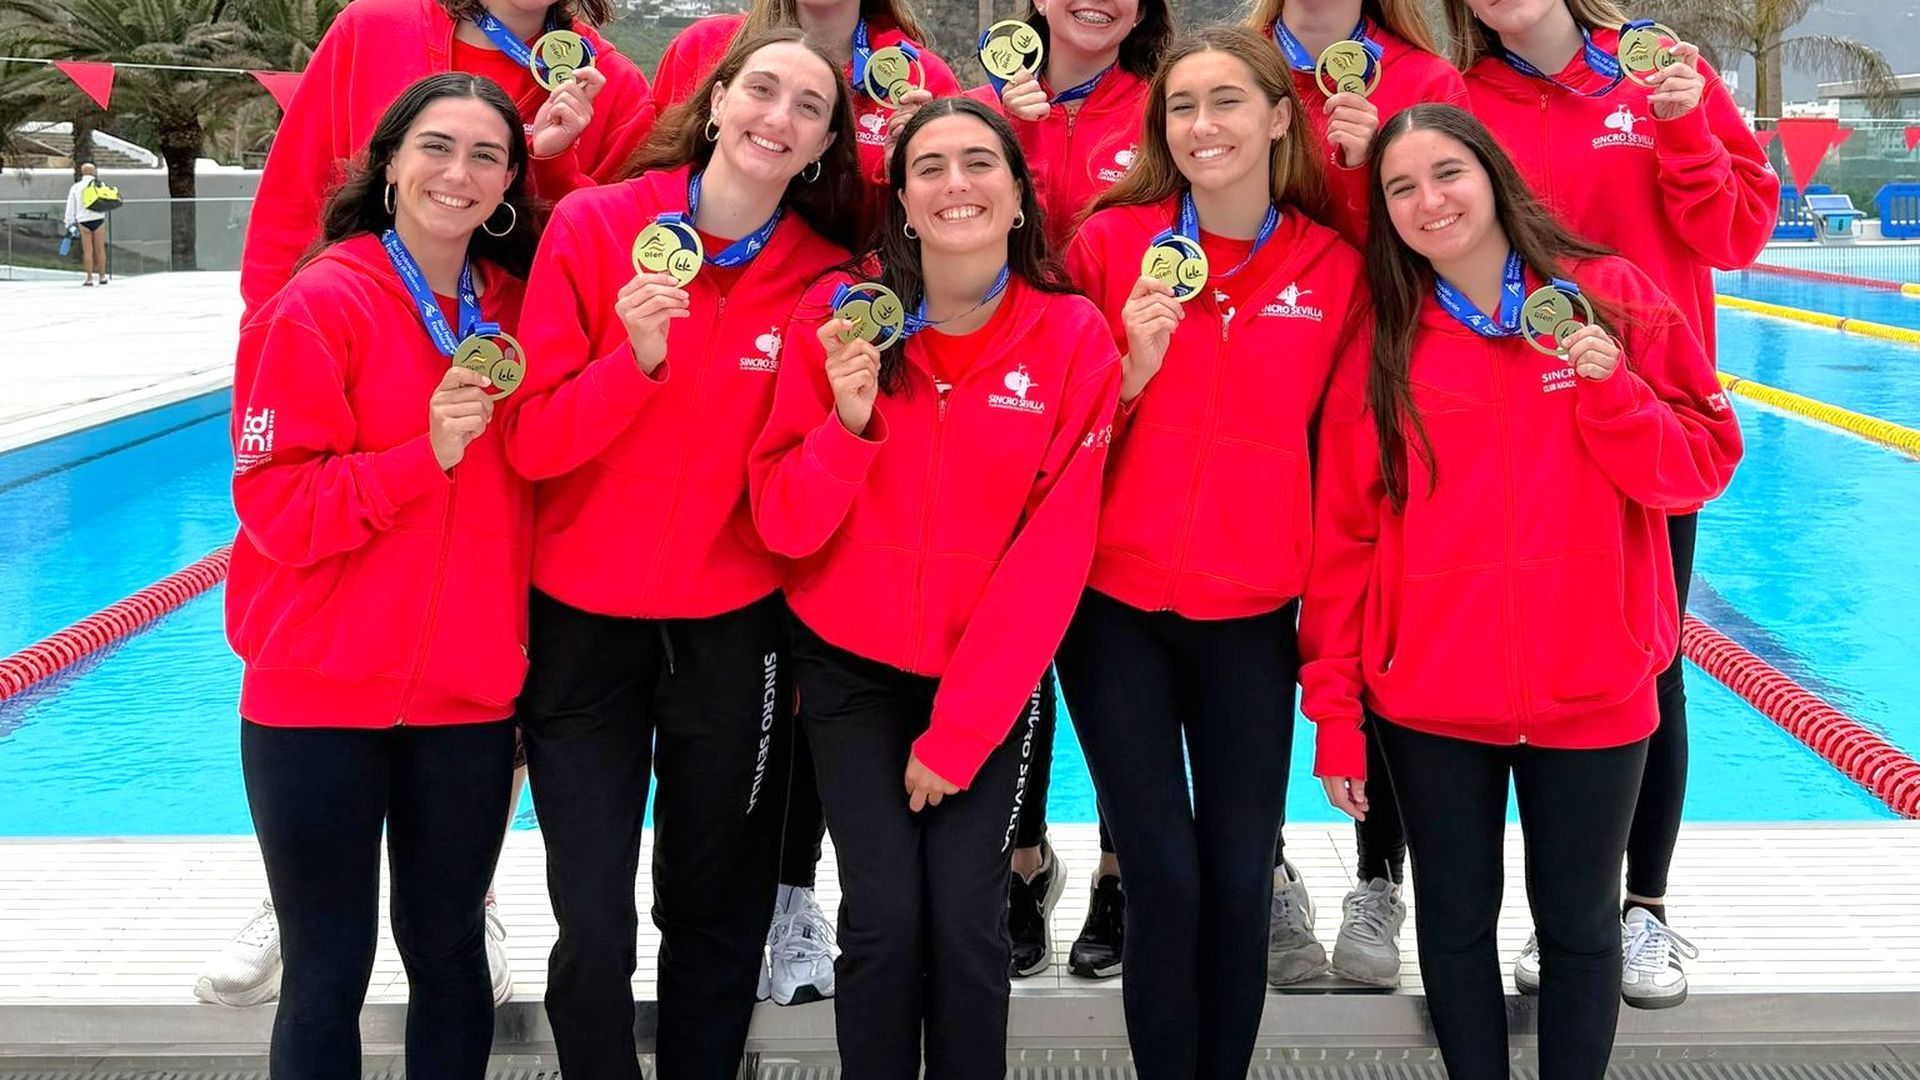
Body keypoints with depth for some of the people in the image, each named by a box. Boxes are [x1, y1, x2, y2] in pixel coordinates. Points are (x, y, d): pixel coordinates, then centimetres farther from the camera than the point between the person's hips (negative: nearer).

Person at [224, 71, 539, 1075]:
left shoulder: (514, 310, 6)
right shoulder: (318, 305, -8)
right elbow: (275, 507, -12)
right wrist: (427, 454, -22)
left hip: (470, 694, 4)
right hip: (320, 696, -4)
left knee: (449, 952, 13)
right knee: (329, 971, 5)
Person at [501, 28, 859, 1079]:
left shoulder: (825, 281, -3)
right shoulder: (591, 226, -7)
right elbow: (530, 440, -10)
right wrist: (637, 357, -25)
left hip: (731, 631, 2)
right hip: (582, 624, -1)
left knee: (715, 915, 14)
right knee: (594, 932, -1)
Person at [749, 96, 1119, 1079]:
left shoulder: (1071, 336, -9)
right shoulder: (837, 316, -9)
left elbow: (1051, 553, -9)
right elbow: (783, 526, -9)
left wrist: (958, 727, -11)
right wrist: (847, 421, -28)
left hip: (989, 673, 0)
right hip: (852, 666, 0)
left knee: (967, 919, -4)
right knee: (884, 914, -6)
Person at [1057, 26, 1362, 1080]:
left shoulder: (1335, 270, 1)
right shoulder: (1112, 241, -3)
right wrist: (1130, 368, -16)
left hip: (1252, 615, 1)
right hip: (1113, 605, -1)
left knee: (1240, 878, 5)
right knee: (1164, 875, -2)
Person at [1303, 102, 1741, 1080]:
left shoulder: (1611, 298, -1)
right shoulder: (1381, 347, 1)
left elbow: (1704, 468, -1)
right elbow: (1341, 539, 0)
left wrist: (1609, 391, -18)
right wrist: (1333, 711, -3)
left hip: (1590, 693, 0)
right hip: (1429, 701, 1)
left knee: (1579, 922, 11)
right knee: (1456, 918, 11)